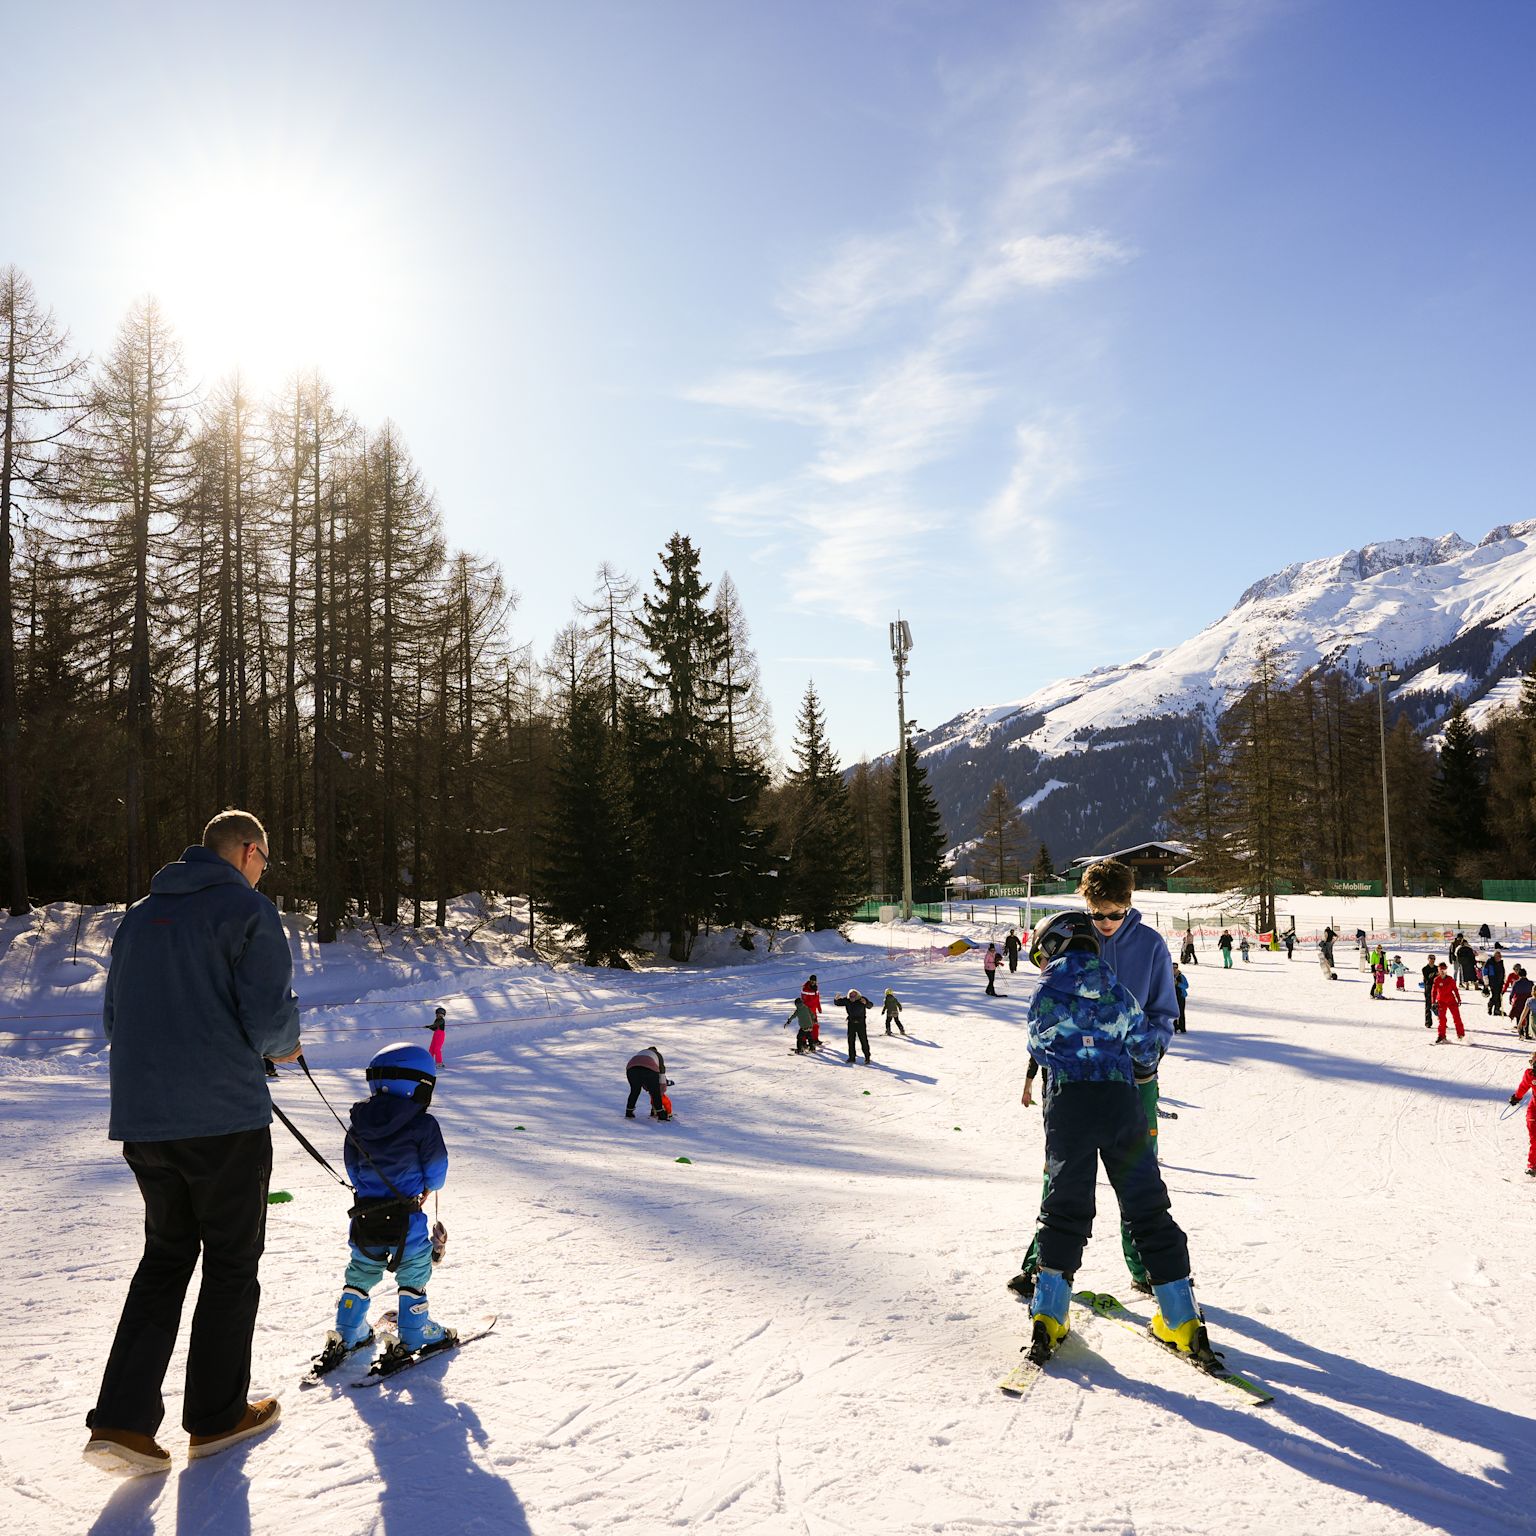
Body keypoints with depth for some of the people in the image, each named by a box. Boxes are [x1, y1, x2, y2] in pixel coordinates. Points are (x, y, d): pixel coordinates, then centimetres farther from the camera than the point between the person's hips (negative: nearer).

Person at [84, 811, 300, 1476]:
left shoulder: (139, 915, 13)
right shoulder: (248, 909, -9)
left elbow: (114, 1018, 17)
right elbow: (270, 1016, -16)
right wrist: (285, 1046, 6)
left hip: (141, 1121, 6)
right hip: (225, 1118, -6)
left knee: (164, 1259, 18)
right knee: (231, 1264, 10)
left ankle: (121, 1420, 9)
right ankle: (216, 1415, 19)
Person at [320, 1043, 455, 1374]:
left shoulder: (359, 1122, 2)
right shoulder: (423, 1124, -13)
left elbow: (352, 1167, 12)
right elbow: (436, 1167, -4)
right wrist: (429, 1186, 19)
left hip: (365, 1215, 5)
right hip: (406, 1220, -5)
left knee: (360, 1274, 22)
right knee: (414, 1275, 12)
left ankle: (346, 1334, 29)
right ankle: (413, 1335, 18)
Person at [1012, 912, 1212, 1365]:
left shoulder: (1047, 992, 5)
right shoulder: (1118, 992, 14)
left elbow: (1040, 1048, 10)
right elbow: (1148, 1045, 17)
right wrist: (1160, 1028, 40)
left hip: (1068, 1102, -2)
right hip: (1122, 1104, 3)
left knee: (1065, 1209, 3)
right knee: (1148, 1210, 9)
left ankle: (1048, 1317, -4)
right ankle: (1183, 1320, 9)